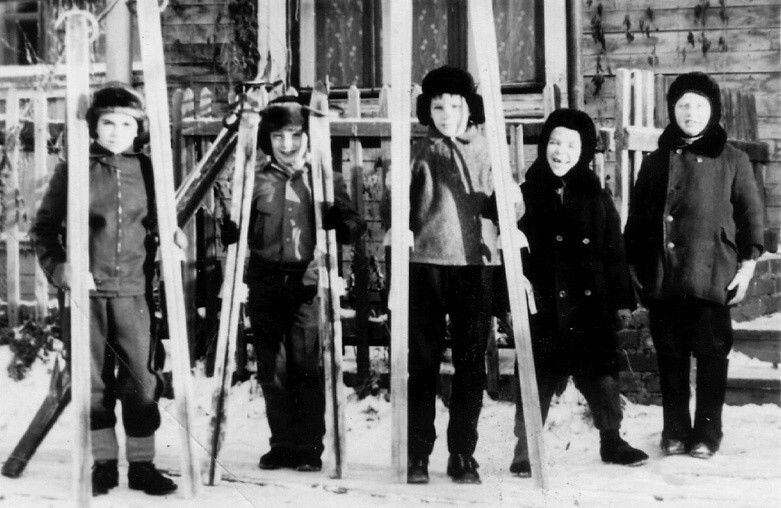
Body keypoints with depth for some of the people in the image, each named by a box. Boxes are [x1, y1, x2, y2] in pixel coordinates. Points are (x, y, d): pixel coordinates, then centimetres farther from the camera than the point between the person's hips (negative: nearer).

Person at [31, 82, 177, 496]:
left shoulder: (146, 171, 9)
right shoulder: (73, 170, 5)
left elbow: (159, 226, 19)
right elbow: (43, 227, 8)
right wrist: (58, 268, -4)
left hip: (134, 290, 1)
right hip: (87, 291, -1)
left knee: (141, 379, 0)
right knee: (94, 379, 5)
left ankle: (141, 464, 10)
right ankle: (103, 463, 15)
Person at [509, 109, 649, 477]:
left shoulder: (596, 197, 9)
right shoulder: (526, 195, 1)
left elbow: (614, 252, 11)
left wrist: (622, 299, 7)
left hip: (591, 304, 3)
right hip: (542, 307, -2)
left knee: (601, 373, 9)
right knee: (538, 378, 1)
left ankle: (611, 440, 24)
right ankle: (525, 449, 11)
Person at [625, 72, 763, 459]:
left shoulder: (732, 161, 4)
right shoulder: (656, 162, 12)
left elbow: (750, 213, 4)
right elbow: (637, 218, 15)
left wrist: (747, 263, -3)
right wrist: (634, 264, 9)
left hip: (712, 276, -3)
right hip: (662, 277, 3)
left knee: (711, 354, 2)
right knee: (670, 356, 8)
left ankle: (707, 433, 12)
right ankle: (675, 432, 18)